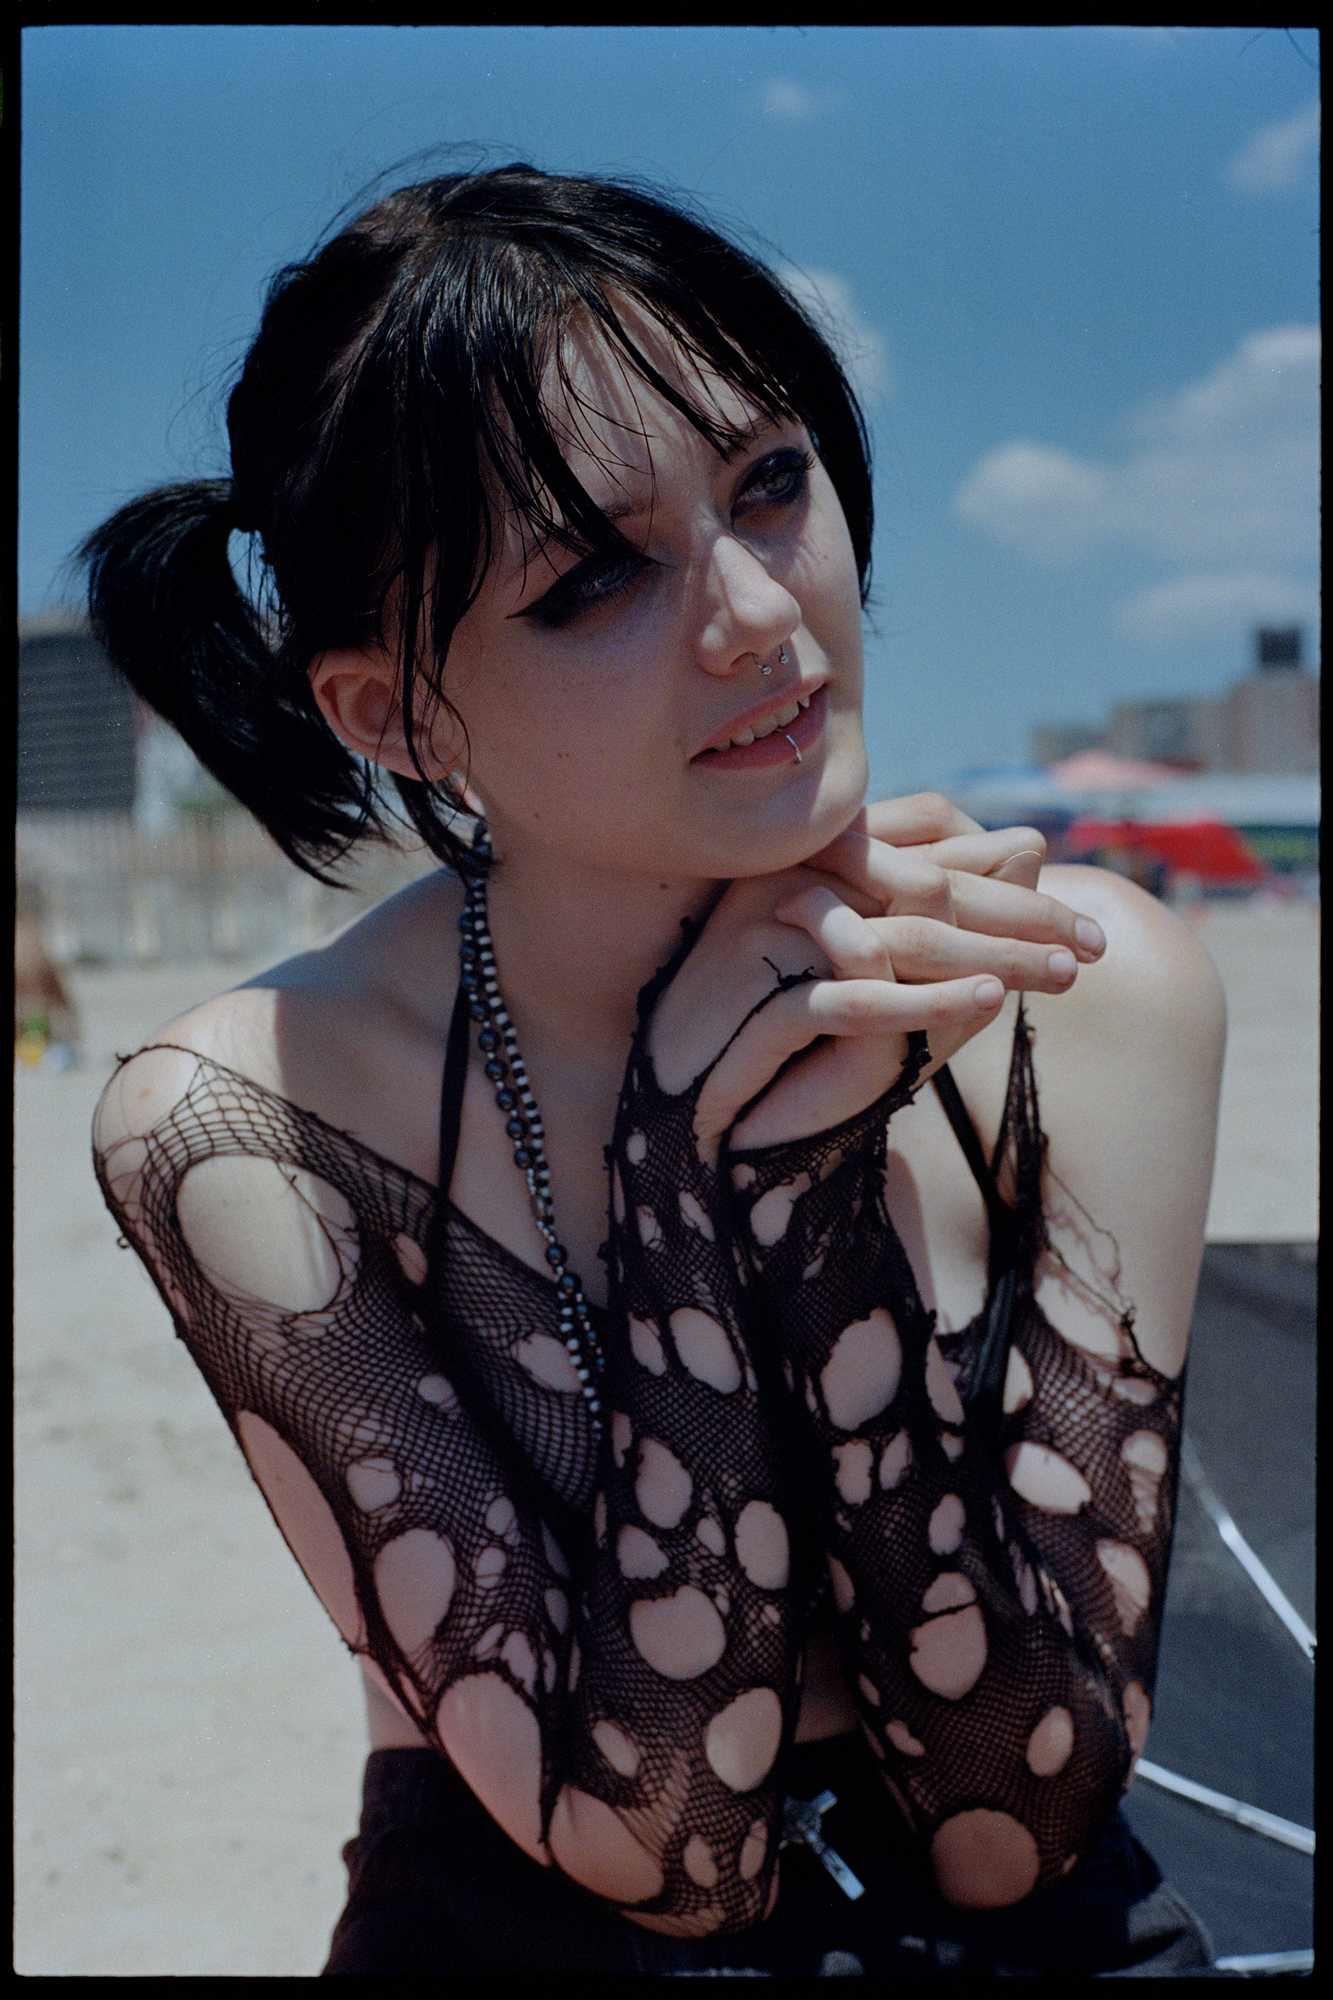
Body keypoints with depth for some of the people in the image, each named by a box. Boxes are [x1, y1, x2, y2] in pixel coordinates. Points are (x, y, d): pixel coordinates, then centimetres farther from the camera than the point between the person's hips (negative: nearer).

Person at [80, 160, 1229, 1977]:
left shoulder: (1089, 996, -11)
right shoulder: (239, 1126, -14)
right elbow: (664, 1845, -16)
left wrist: (835, 1146, -22)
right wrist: (692, 1140, -23)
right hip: (524, 1932, -1)